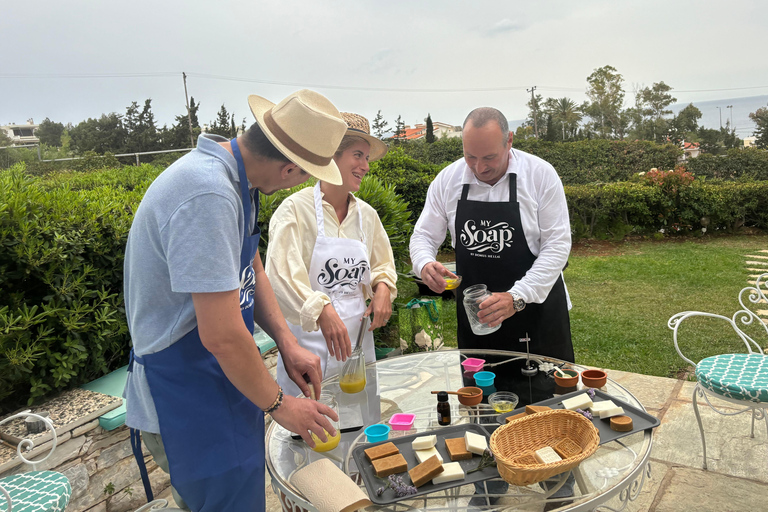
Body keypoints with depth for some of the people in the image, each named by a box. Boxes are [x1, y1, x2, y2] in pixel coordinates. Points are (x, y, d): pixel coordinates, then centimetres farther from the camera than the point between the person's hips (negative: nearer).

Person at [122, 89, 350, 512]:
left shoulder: (231, 176, 2)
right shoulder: (209, 196, -30)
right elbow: (222, 335, -29)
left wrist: (287, 344, 3)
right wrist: (277, 405, -14)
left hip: (216, 382, 9)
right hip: (187, 395, -9)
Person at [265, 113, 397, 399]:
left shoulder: (367, 214, 8)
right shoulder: (296, 209, -10)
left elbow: (383, 264, 21)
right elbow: (281, 275, -20)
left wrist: (383, 289, -1)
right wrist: (322, 311, -32)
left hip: (358, 337, 5)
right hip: (310, 342, -5)